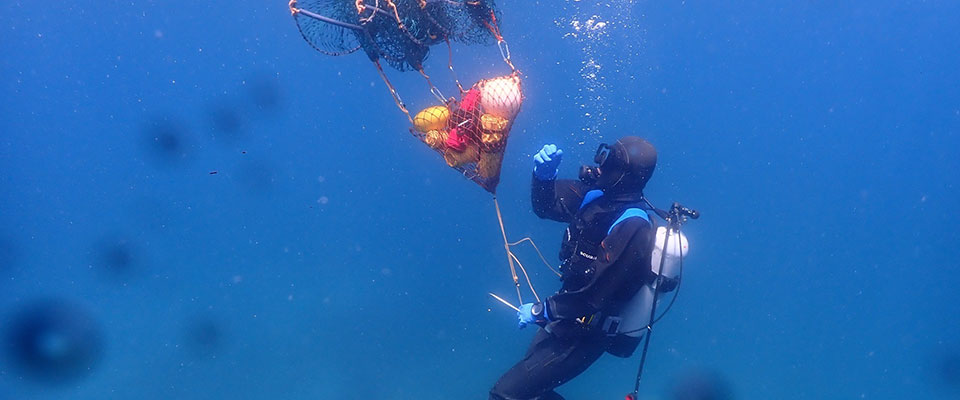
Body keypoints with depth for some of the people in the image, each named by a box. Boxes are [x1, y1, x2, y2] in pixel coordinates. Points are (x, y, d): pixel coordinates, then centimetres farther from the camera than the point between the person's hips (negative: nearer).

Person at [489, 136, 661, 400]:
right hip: (569, 318, 8)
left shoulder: (632, 228, -27)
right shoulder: (599, 196, -3)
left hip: (584, 334, -8)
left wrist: (540, 312, -15)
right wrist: (544, 175, -15)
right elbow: (545, 206, 6)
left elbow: (595, 294, -26)